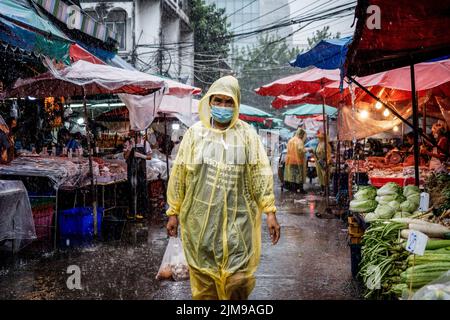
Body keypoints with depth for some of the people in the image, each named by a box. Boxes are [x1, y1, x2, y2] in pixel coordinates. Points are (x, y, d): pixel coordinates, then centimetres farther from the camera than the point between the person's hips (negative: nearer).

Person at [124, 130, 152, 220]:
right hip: (131, 170, 1)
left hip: (141, 169, -1)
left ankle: (142, 212, 9)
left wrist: (142, 156, -13)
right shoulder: (128, 143, 2)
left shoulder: (145, 143, 0)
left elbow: (149, 156, 5)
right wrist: (130, 147, -15)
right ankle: (132, 212, 12)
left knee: (142, 190, -1)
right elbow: (125, 156, -1)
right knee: (132, 190, 4)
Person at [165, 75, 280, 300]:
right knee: (203, 276, 8)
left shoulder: (247, 134, 1)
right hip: (201, 218, 1)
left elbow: (261, 173, -1)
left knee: (238, 278, -1)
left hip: (237, 219, 0)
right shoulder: (195, 133, 2)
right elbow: (179, 174, 5)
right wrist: (173, 212, 5)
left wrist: (270, 212, -6)